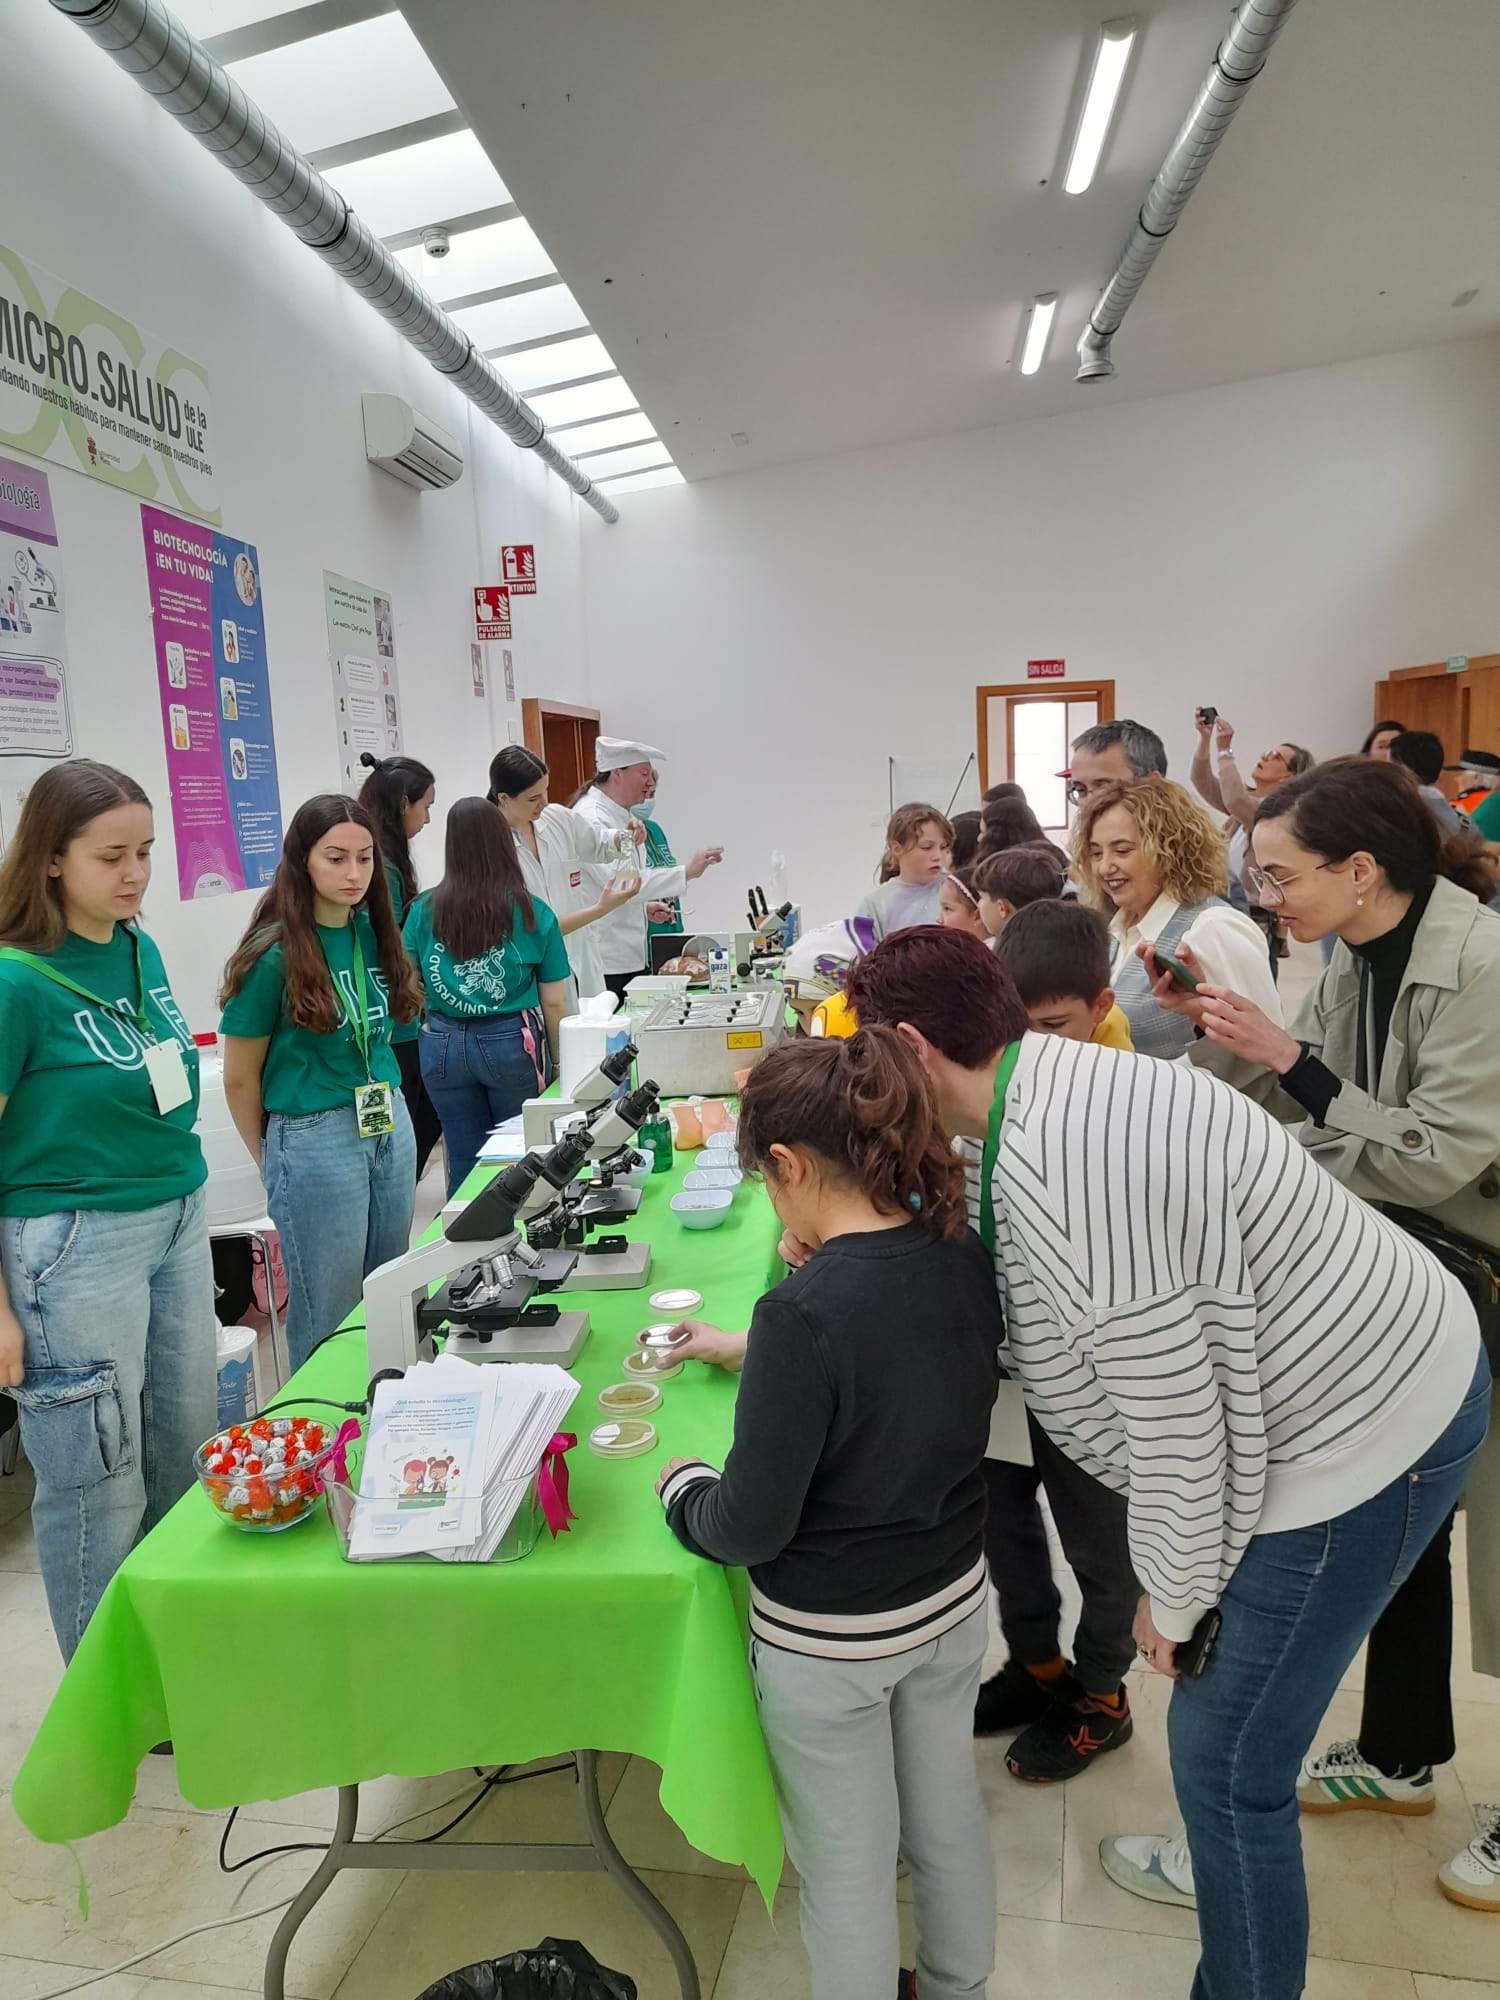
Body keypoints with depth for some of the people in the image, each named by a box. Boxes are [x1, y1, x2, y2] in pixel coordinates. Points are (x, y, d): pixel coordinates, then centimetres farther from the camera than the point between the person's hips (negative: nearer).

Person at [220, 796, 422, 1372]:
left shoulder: (374, 931, 3)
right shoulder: (274, 953, -14)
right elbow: (240, 1079, -6)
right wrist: (273, 1162, 4)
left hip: (392, 1125, 6)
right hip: (316, 1140, -6)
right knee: (331, 1316, 7)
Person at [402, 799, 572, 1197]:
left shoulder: (424, 910, -2)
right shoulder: (533, 913, -6)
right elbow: (554, 1002, -4)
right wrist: (559, 1061, 7)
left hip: (443, 1045, 2)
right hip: (511, 1043, -2)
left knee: (465, 1162, 13)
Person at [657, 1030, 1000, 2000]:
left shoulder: (804, 1312, -32)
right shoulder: (965, 1257, -12)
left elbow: (749, 1529, -24)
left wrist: (680, 1483, -5)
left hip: (829, 1643, -6)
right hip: (956, 1601, 7)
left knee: (848, 1866, 19)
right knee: (950, 1817, 29)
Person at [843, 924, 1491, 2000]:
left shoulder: (1062, 1166, -33)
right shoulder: (1034, 1108, -1)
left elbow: (1177, 1420, -27)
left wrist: (1173, 1598, -9)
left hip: (1361, 1443, -9)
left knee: (1226, 1760, 7)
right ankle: (1227, 1861, 53)